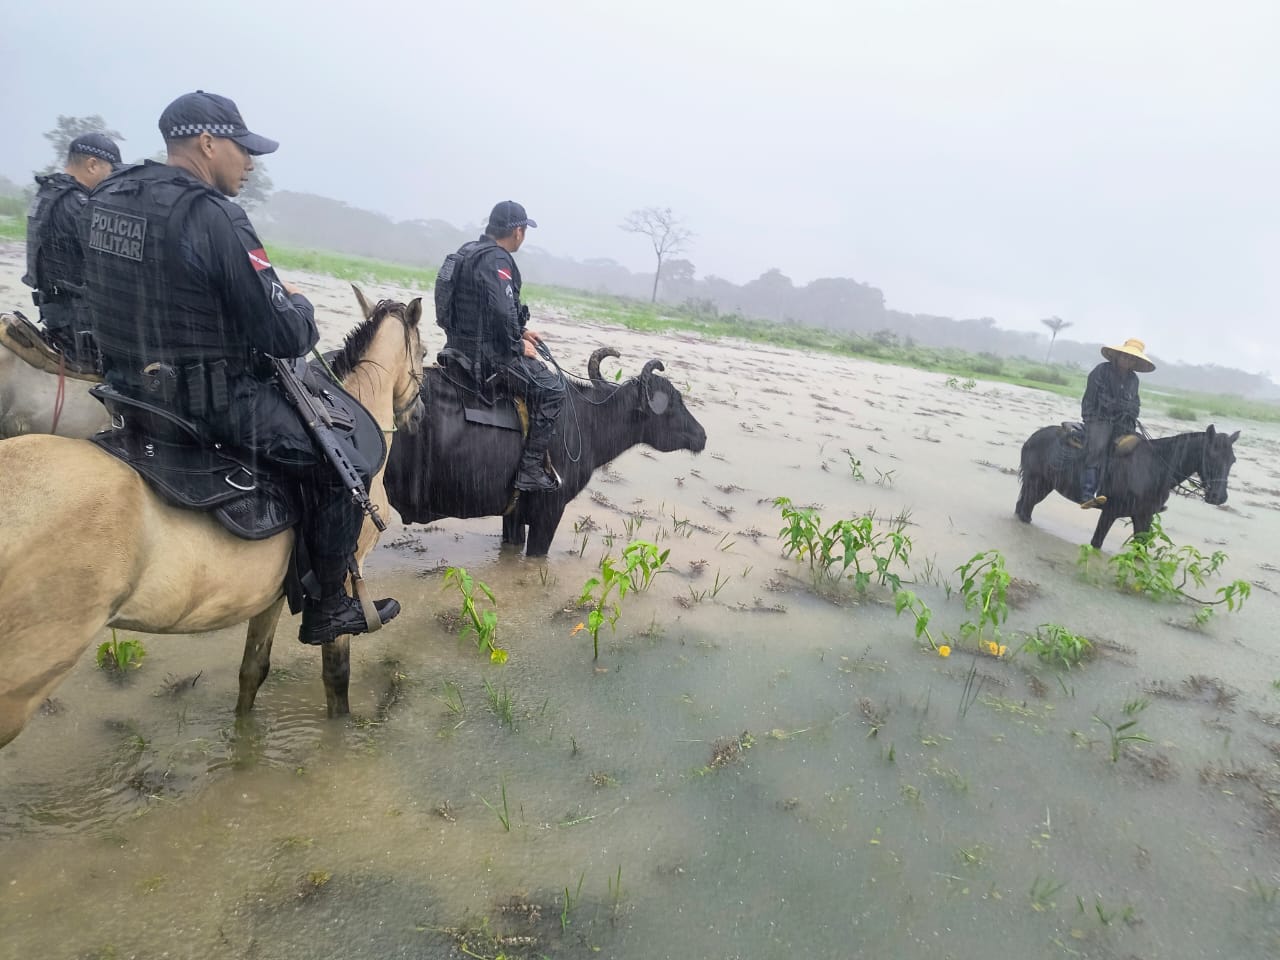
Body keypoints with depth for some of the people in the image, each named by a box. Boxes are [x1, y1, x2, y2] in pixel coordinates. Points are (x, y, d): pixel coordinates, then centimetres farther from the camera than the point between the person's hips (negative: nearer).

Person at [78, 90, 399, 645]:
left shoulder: (105, 200, 6)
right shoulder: (213, 217, -21)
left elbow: (127, 301, 17)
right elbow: (287, 337, -21)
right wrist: (299, 303, 2)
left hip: (129, 384, 9)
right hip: (212, 402, -9)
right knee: (345, 470, 0)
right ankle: (326, 610, 12)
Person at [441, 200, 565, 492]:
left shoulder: (470, 250, 14)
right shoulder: (497, 260, -18)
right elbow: (502, 312, -29)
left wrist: (521, 331, 20)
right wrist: (519, 345, -12)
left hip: (462, 341, 11)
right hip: (485, 352, -11)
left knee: (535, 369, 29)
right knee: (551, 389, -9)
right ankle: (530, 470, -9)